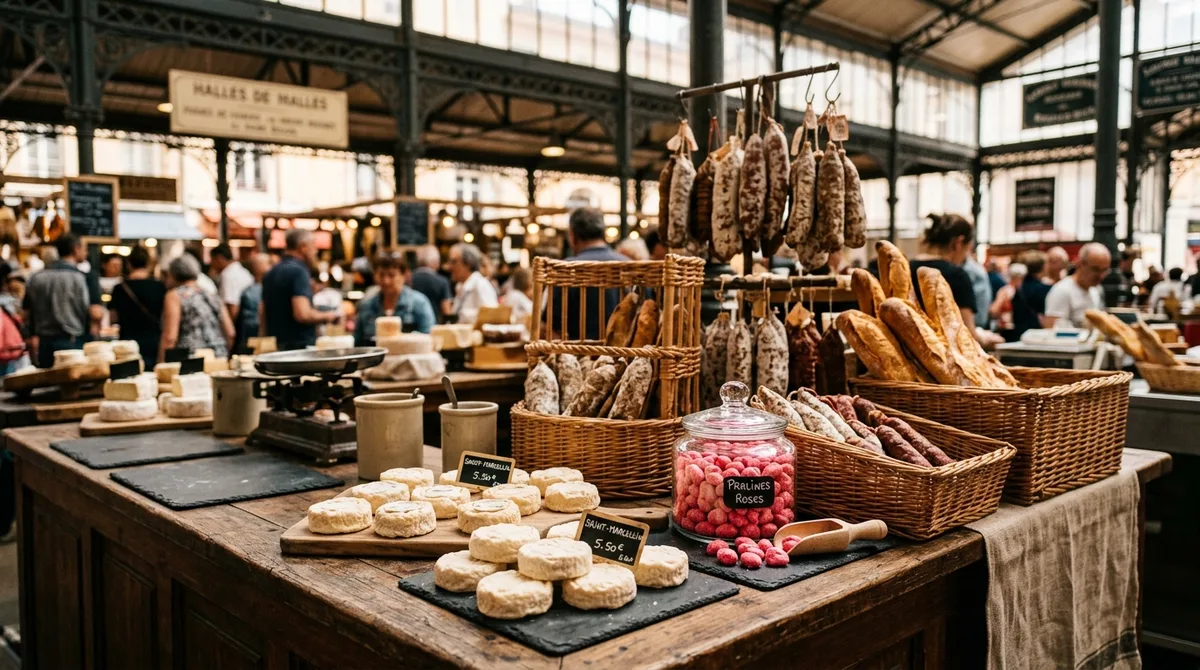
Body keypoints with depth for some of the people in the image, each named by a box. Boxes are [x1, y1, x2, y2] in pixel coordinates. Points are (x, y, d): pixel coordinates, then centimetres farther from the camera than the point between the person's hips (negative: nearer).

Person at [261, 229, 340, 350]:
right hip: (300, 345, -9)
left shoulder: (271, 273, 15)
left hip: (275, 345, 9)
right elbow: (303, 314, -23)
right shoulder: (298, 271, -13)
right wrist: (328, 317, -7)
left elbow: (262, 313, 20)